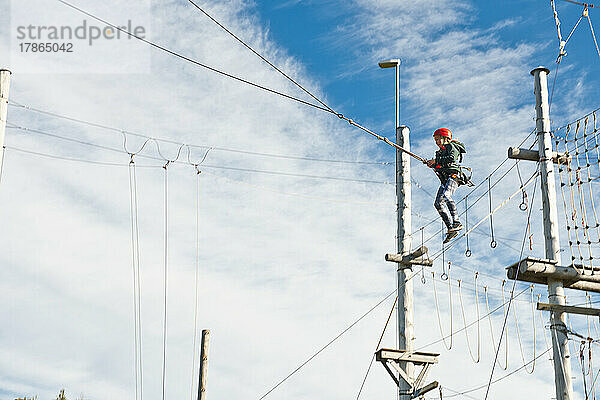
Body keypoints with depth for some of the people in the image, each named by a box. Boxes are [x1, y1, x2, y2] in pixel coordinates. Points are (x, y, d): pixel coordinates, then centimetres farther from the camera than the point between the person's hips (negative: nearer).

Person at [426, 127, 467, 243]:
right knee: (438, 203, -5)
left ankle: (456, 222, -41)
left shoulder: (451, 146, 5)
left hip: (453, 175, -9)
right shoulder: (441, 151, 31)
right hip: (445, 180, 9)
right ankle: (451, 229, -8)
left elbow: (452, 158, -15)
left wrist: (436, 161, -14)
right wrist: (432, 164, 8)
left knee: (445, 196, -33)